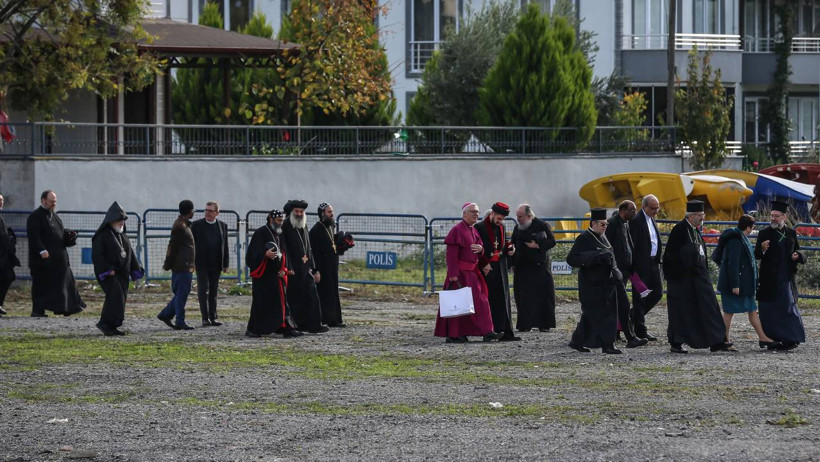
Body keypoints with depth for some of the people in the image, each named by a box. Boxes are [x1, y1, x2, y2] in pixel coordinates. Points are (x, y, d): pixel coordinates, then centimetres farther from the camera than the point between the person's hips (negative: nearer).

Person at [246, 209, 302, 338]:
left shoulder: (280, 235, 16)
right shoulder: (260, 233, -6)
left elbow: (284, 253, 19)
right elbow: (254, 251, -14)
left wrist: (283, 269, 4)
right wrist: (265, 253, -34)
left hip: (277, 274, 7)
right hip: (262, 275, -7)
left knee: (281, 302, 2)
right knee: (260, 303, -3)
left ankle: (286, 328, 3)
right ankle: (252, 330, 5)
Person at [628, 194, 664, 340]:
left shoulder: (651, 219, 15)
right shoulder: (636, 221, -13)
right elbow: (632, 245, -16)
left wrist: (658, 260, 16)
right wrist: (633, 267, -18)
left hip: (653, 264, 9)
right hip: (641, 265, -9)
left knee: (657, 293, 10)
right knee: (639, 296, -1)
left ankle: (633, 316, 25)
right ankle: (640, 330, 4)